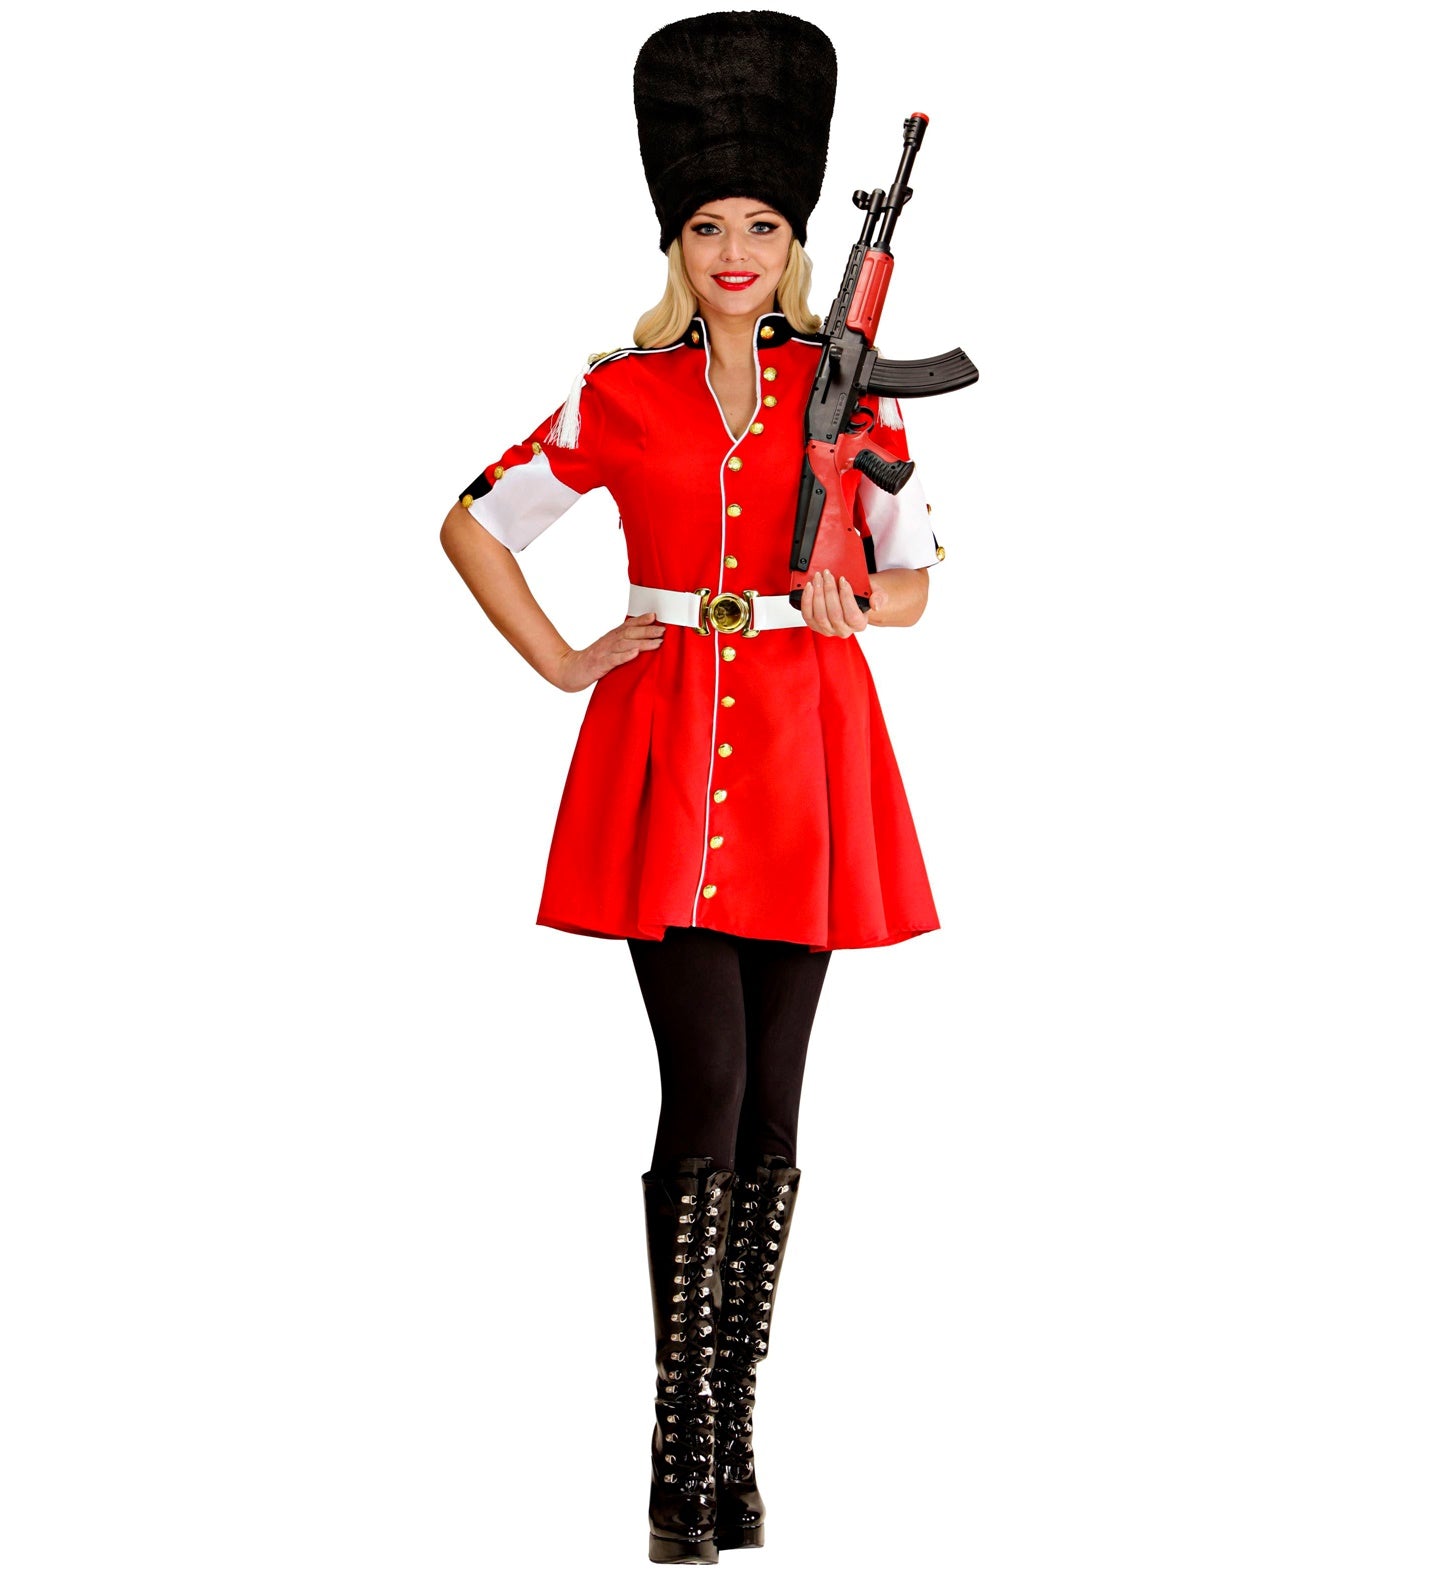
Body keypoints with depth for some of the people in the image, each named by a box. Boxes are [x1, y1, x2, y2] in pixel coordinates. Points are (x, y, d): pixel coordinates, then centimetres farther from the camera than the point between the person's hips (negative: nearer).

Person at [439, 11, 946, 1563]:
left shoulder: (850, 389, 7)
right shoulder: (620, 396, 4)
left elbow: (914, 577, 14)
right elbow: (472, 525, 12)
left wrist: (850, 601, -7)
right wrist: (559, 663, 4)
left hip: (805, 747, 2)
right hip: (667, 750, -1)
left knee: (770, 1103, 4)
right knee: (704, 1091, -10)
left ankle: (733, 1432, 14)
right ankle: (685, 1449, -3)